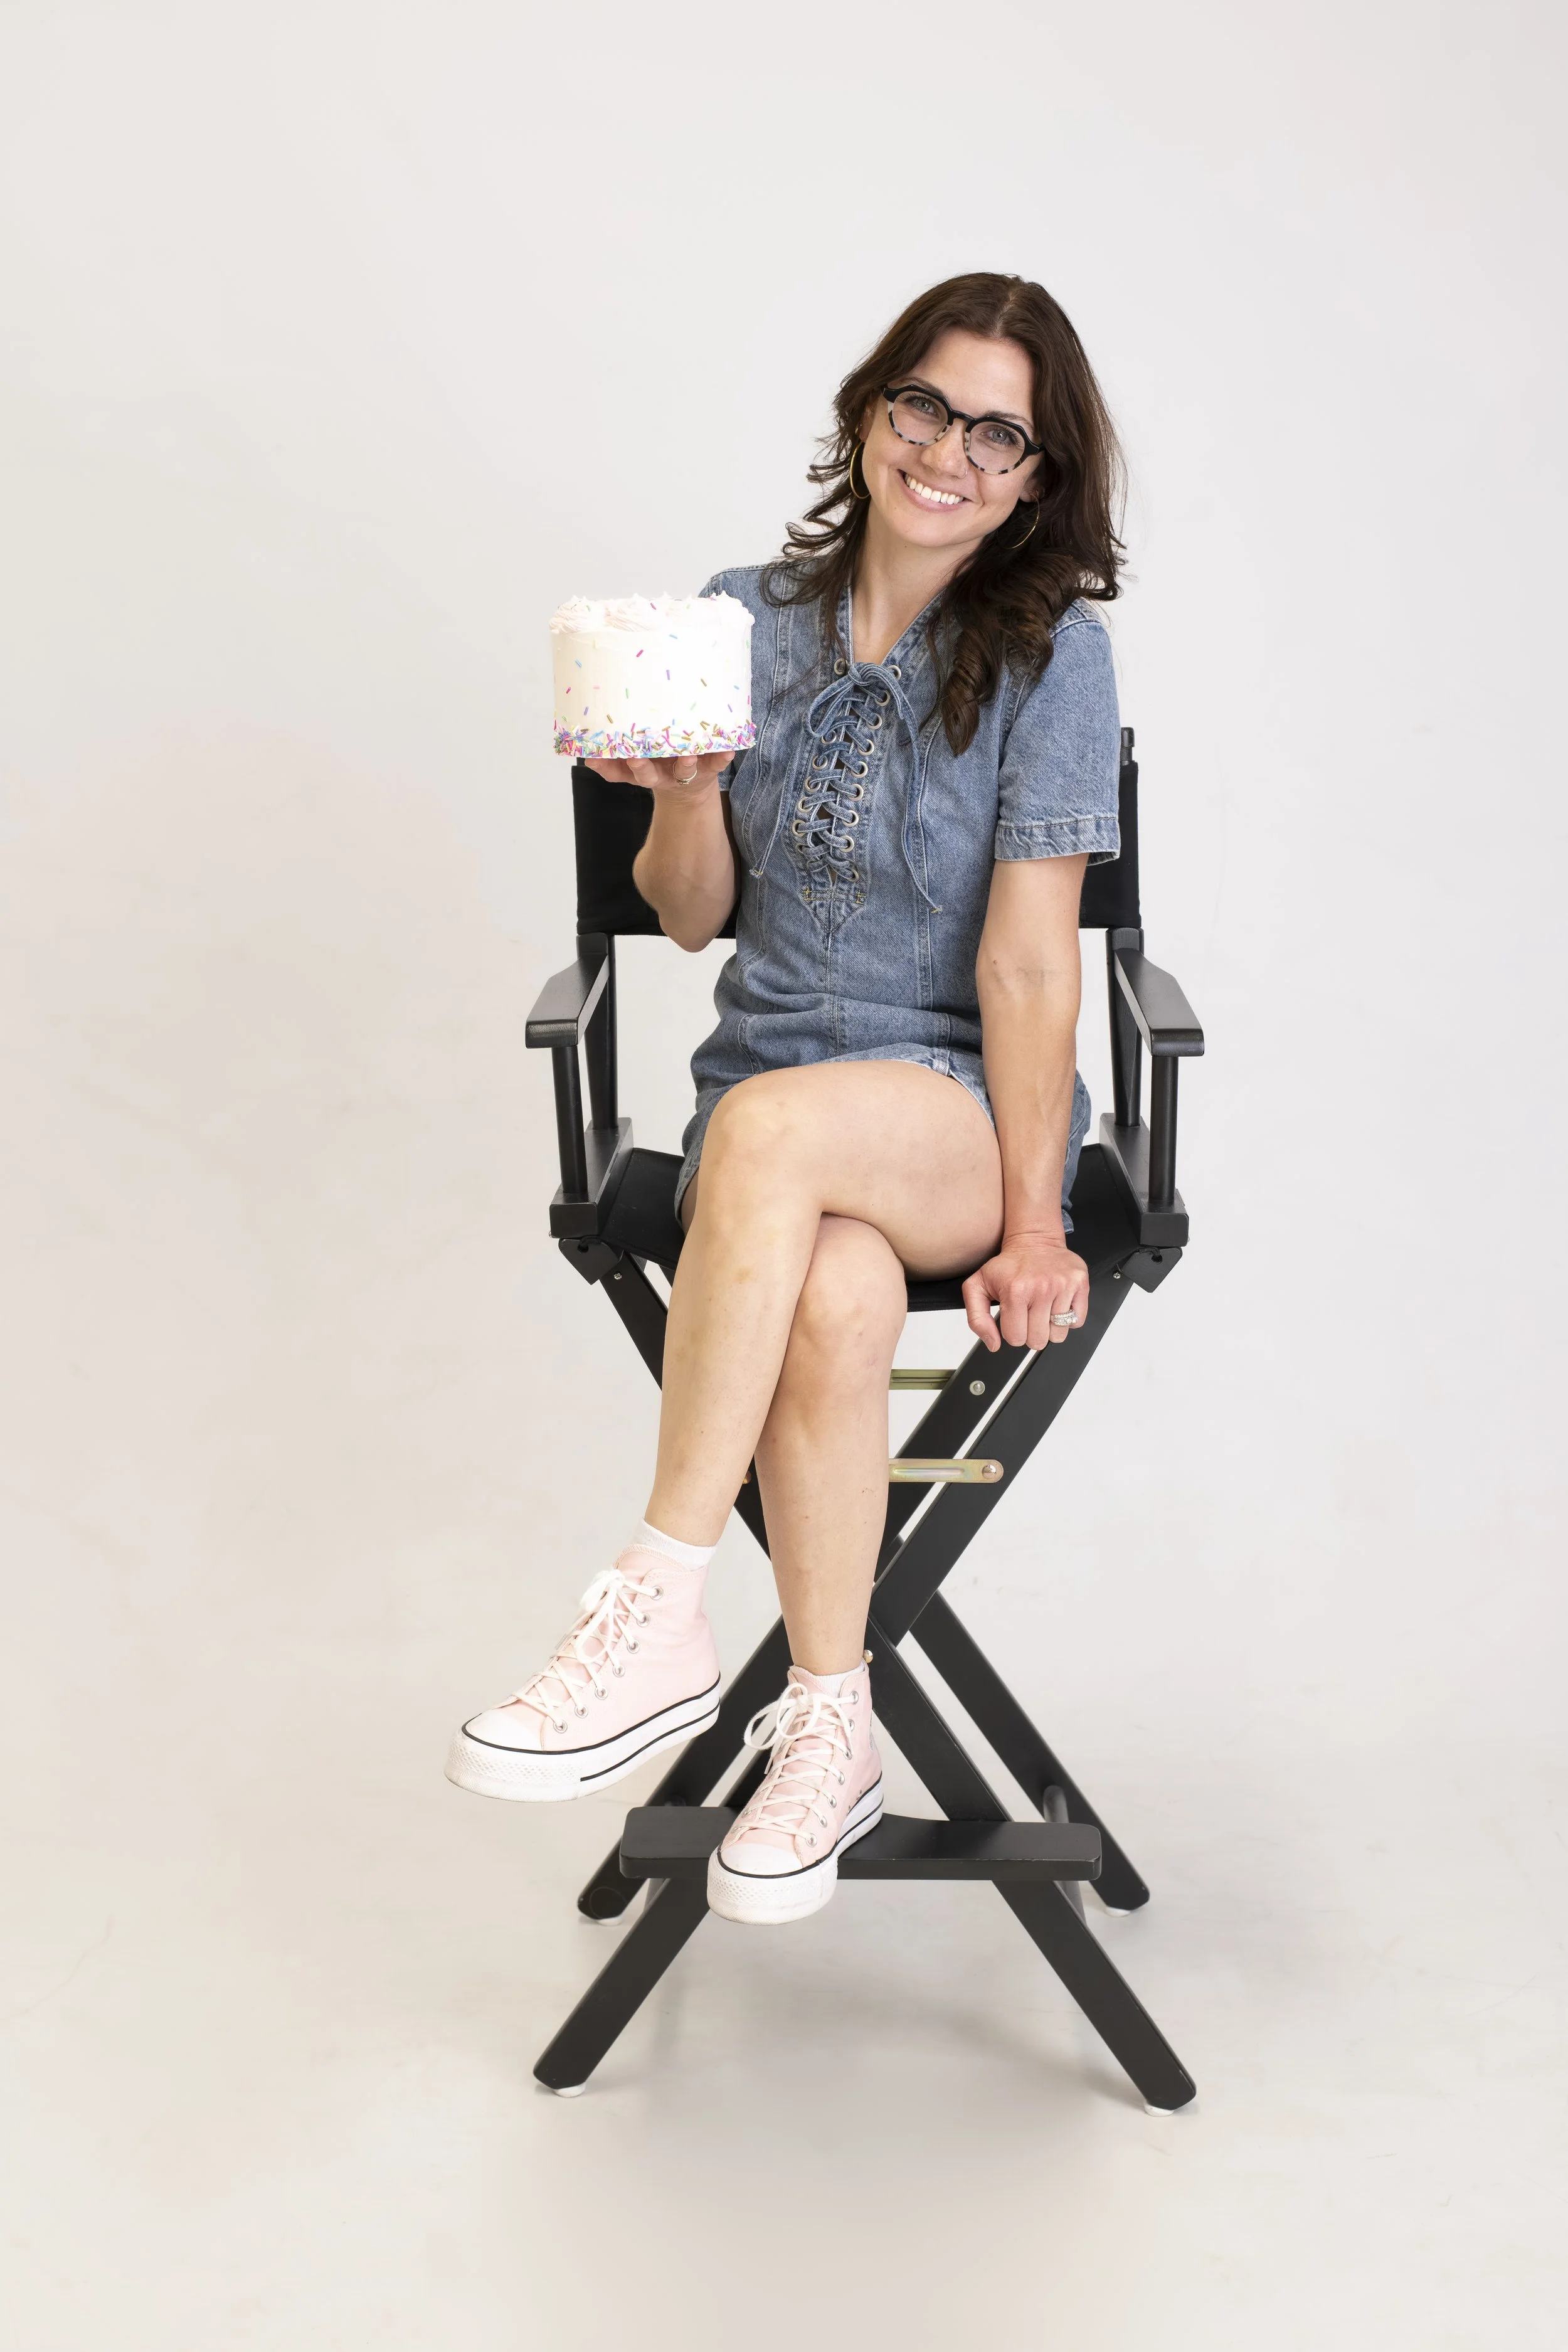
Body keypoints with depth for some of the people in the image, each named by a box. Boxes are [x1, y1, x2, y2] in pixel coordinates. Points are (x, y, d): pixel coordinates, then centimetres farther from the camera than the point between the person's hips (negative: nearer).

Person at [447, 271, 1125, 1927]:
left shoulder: (1048, 653, -4)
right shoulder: (745, 620, 8)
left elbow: (1026, 952, -9)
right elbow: (691, 917, 11)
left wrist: (1032, 1222, -13)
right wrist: (685, 790, -10)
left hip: (967, 1106, -3)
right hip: (772, 1083, 3)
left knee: (772, 1125, -38)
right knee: (835, 1298, -33)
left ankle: (658, 1625, -32)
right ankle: (829, 1733, -17)